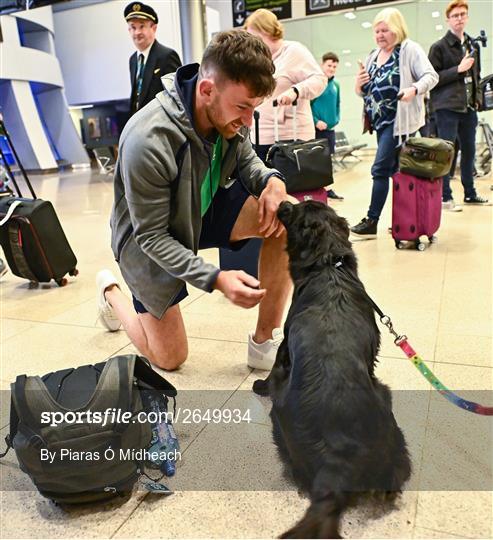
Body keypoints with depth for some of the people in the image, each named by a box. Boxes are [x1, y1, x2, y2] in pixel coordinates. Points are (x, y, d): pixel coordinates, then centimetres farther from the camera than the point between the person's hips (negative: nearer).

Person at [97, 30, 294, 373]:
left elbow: (246, 161, 2)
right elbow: (151, 236, -27)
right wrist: (216, 279, -37)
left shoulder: (230, 114, -18)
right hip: (150, 238, -5)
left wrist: (272, 180, -22)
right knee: (169, 357, 6)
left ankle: (266, 343, -10)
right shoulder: (147, 141, -35)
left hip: (204, 211, 5)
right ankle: (110, 291, 33)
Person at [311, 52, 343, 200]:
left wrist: (337, 118, 5)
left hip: (330, 128, 7)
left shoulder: (336, 84, 11)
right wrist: (316, 121, -18)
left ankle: (327, 189, 21)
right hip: (316, 128, -6)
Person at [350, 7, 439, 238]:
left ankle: (372, 221, -6)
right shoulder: (373, 56, 16)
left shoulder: (410, 49, -4)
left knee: (380, 169, -11)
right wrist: (359, 84, -2)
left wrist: (414, 89, -31)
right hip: (380, 121, 7)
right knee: (395, 170, 10)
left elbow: (431, 76, -12)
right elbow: (363, 92, 20)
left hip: (399, 120, -7)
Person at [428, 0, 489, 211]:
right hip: (447, 107, -6)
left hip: (468, 108, 7)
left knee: (469, 150, 10)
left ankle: (470, 193, 19)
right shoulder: (439, 47, -2)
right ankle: (445, 197, 0)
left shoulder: (473, 45, 17)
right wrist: (458, 69, -16)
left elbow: (476, 75, 24)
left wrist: (477, 98, 12)